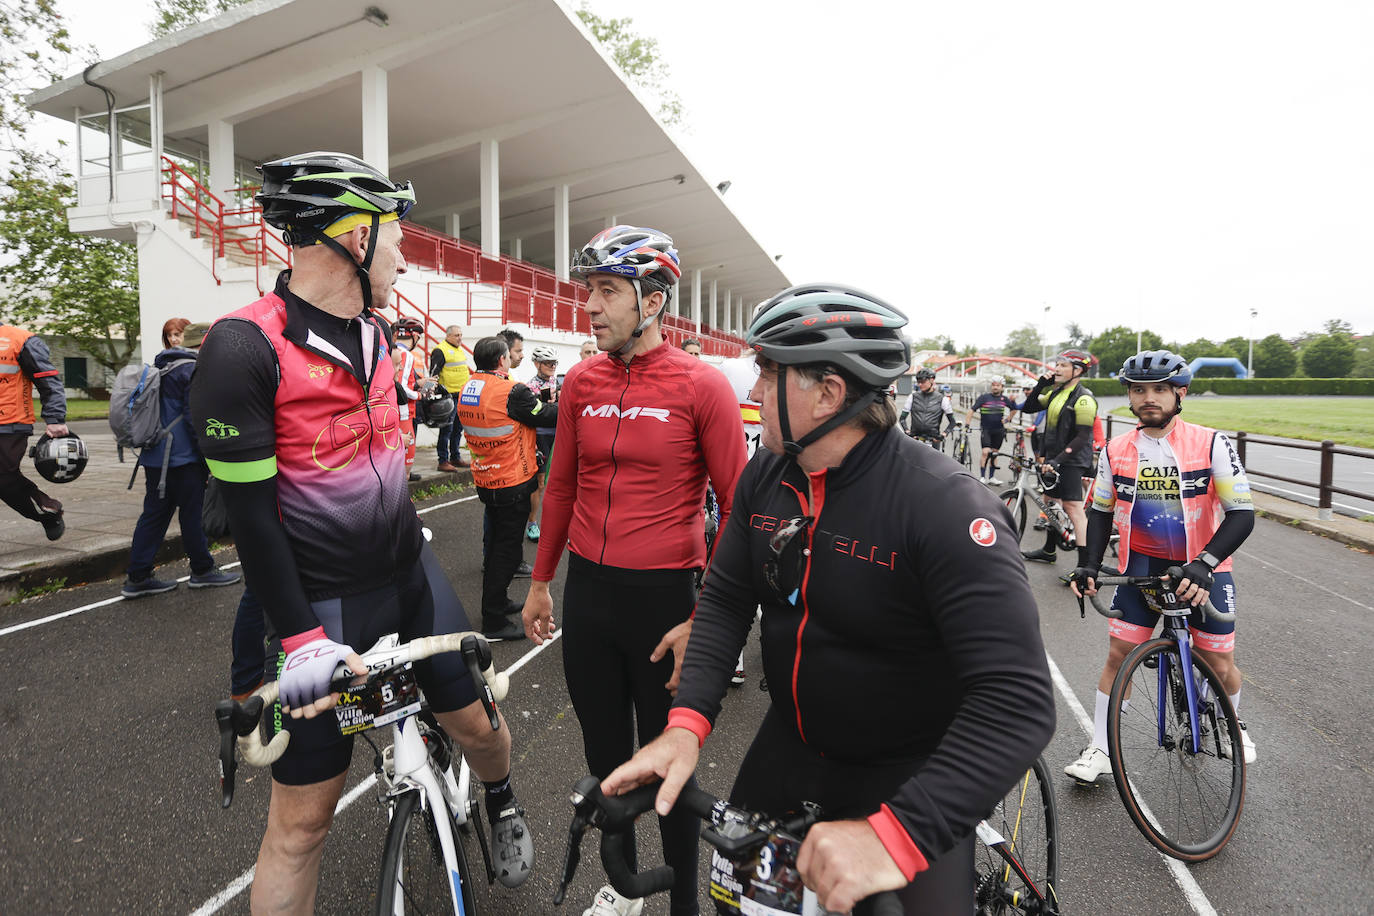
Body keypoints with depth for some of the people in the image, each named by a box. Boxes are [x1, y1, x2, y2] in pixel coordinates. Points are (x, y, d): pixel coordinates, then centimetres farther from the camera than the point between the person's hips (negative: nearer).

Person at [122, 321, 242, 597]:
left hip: (155, 457, 9)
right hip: (183, 457, -9)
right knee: (192, 512, 2)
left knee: (155, 513, 10)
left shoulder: (161, 366, 17)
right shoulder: (193, 370, -13)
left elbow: (161, 410, 22)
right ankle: (202, 571, 13)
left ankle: (137, 578, 12)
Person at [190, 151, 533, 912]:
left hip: (410, 572, 6)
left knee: (480, 727, 12)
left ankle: (501, 802, 46)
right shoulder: (244, 349, -17)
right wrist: (303, 640, -16)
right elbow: (250, 514, -16)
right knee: (303, 816, 4)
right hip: (325, 601, -6)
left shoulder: (375, 334, 6)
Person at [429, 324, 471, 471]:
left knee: (458, 428, 14)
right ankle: (443, 461, -1)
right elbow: (434, 373, -13)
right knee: (447, 429, -6)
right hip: (449, 396, -9)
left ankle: (455, 458, 23)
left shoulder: (459, 349, 18)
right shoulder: (440, 350, -10)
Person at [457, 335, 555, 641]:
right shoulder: (511, 391, -21)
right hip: (512, 483, -8)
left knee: (497, 543, 22)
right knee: (507, 550, 1)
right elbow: (550, 417, -15)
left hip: (484, 479, 8)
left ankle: (497, 602, 38)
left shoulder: (467, 389, 4)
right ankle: (494, 623, 8)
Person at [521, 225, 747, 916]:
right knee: (605, 750, 20)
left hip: (664, 596, -4)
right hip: (587, 592, 5)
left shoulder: (702, 386, -11)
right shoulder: (580, 382, 3)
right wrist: (540, 582, 16)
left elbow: (736, 508, -9)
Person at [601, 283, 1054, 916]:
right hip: (791, 743, 6)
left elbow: (1019, 701, -34)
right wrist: (686, 722, -21)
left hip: (907, 776, -5)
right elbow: (725, 600, -6)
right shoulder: (764, 478, -8)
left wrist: (895, 838, -43)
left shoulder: (945, 506, -29)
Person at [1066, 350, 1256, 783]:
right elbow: (1101, 511, 8)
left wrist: (1204, 563, -28)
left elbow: (1242, 514, -15)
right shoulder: (1116, 451, -3)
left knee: (1219, 664, 7)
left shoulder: (1212, 444, -12)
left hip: (1202, 568, -2)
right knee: (1119, 653, -2)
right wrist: (1089, 565, -3)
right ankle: (1100, 749, 10)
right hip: (1142, 567, 2)